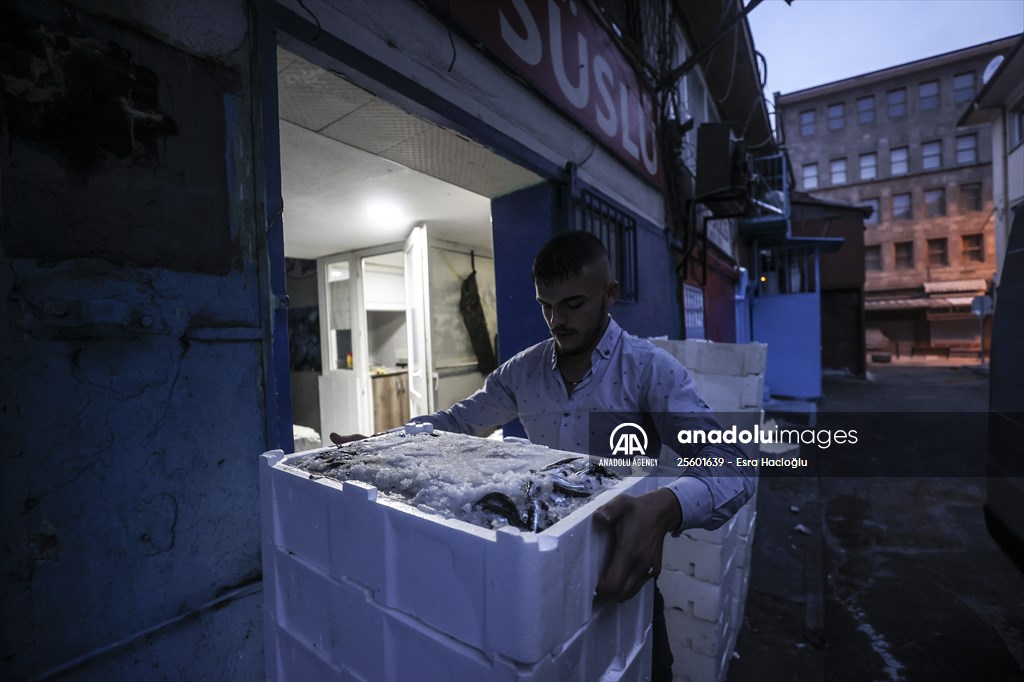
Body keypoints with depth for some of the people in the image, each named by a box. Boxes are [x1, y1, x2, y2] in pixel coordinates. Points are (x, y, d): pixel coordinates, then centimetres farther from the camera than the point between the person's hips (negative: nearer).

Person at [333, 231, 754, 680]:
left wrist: (664, 508, -49)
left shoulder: (651, 370, -19)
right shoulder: (522, 371, -5)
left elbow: (729, 464, -28)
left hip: (621, 568, -3)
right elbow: (457, 421, 4)